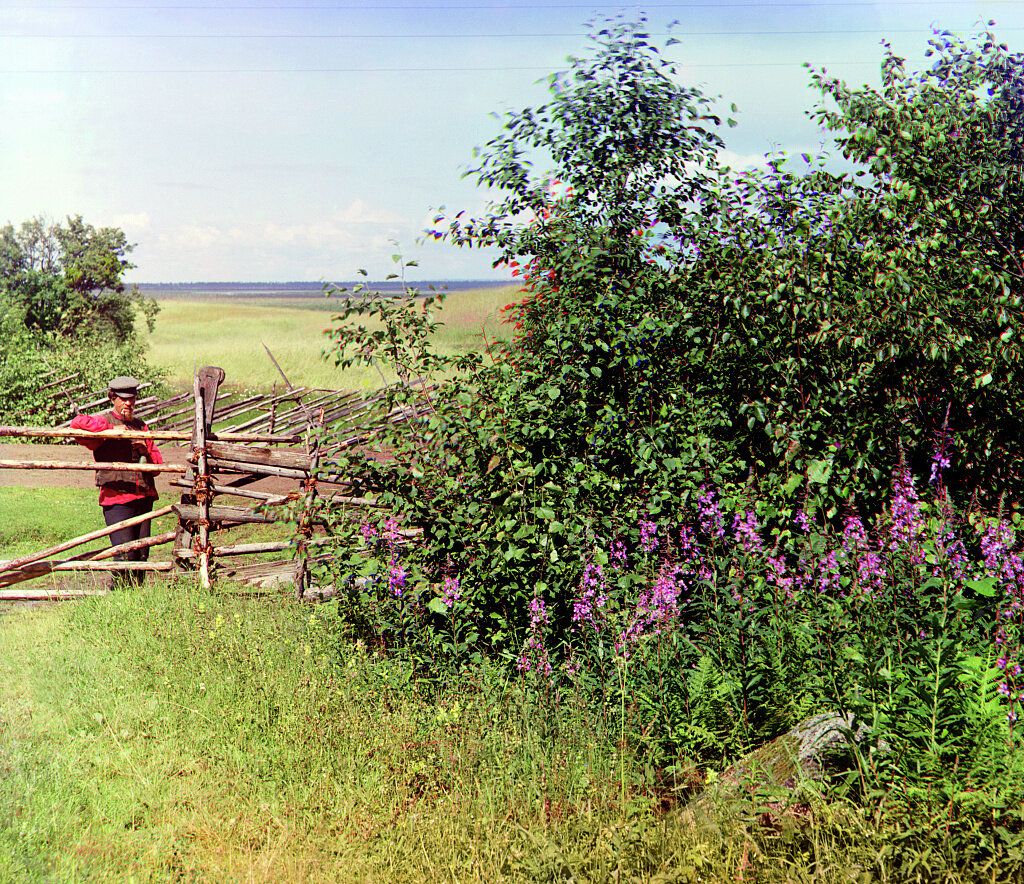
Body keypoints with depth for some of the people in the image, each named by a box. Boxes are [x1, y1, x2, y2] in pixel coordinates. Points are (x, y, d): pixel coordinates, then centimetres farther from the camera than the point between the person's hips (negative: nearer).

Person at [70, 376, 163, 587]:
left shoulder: (140, 427, 20)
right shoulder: (103, 421, 1)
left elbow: (158, 463, 20)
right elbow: (78, 423, -21)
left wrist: (146, 451, -1)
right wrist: (111, 430, -17)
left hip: (144, 497, 6)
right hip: (116, 498, -6)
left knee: (142, 555, 6)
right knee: (125, 555, -12)